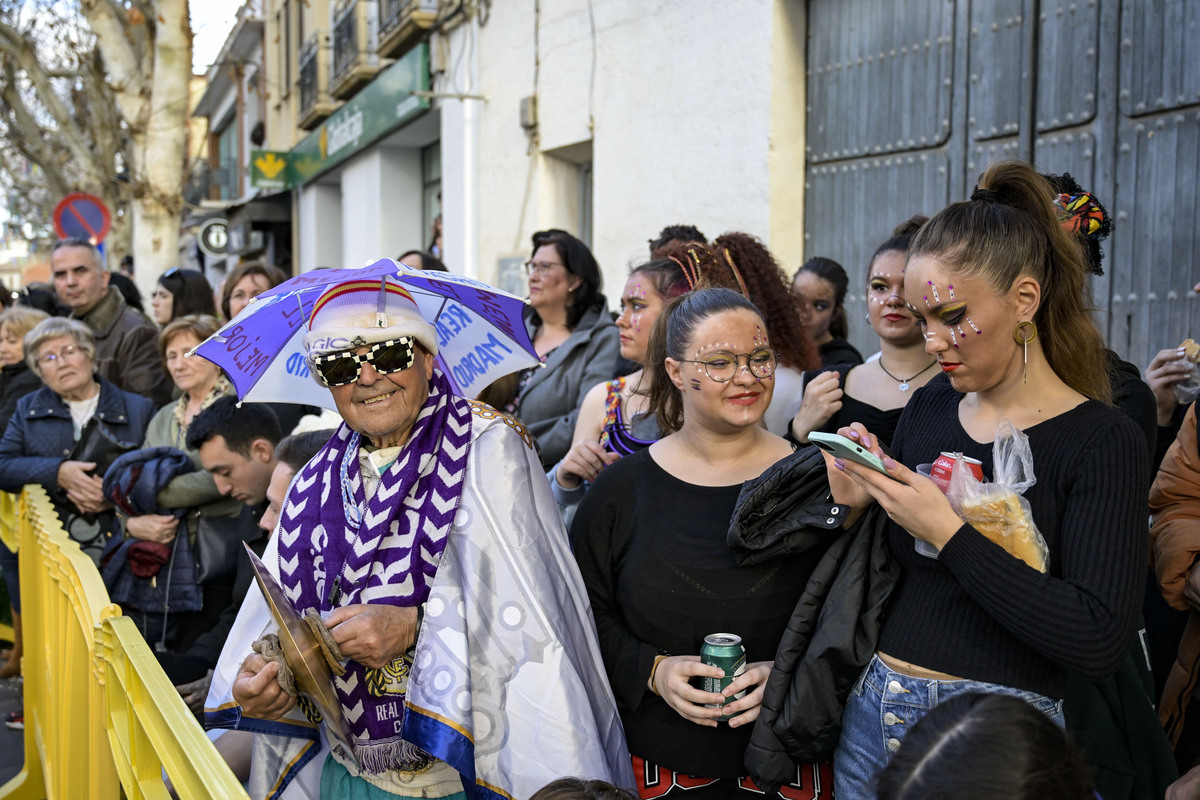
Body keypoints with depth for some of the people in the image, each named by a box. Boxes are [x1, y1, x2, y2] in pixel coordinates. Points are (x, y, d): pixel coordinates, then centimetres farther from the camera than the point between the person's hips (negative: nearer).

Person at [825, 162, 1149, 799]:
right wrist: (855, 505, -8)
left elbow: (1100, 642, -23)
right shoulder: (929, 407, 3)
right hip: (874, 717, 5)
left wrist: (949, 533, -24)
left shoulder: (1102, 441, -13)